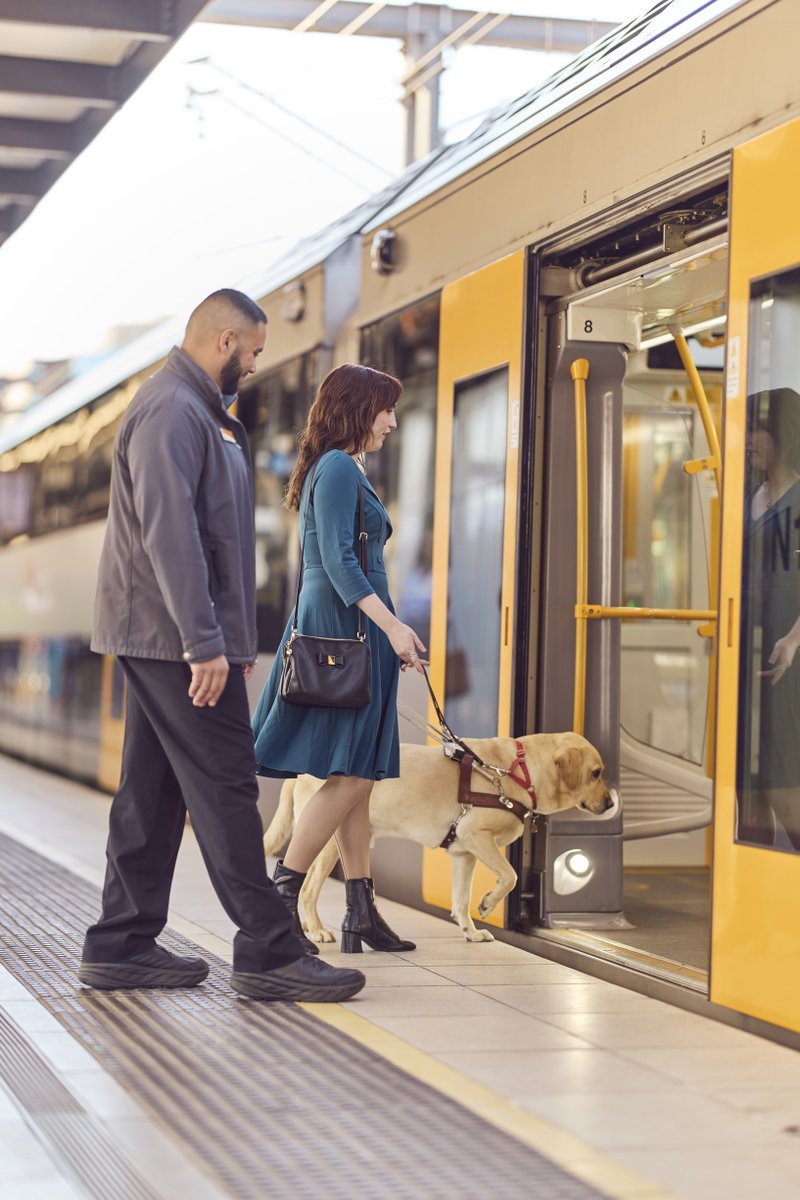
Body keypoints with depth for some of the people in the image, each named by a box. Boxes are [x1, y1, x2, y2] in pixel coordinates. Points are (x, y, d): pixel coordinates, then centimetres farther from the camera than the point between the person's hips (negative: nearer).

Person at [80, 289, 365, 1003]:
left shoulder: (199, 410, 20)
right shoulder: (171, 410, -14)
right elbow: (169, 535, -23)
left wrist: (231, 636, 21)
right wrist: (204, 642, -25)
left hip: (162, 641, 10)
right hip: (175, 637, -10)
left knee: (154, 793, 10)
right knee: (225, 787, -9)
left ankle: (121, 948, 14)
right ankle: (267, 952, -7)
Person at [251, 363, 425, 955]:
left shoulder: (346, 470, 21)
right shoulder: (338, 468, -10)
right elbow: (338, 561, -19)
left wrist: (393, 637, 24)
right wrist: (392, 624, -25)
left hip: (351, 632, 10)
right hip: (346, 629, -10)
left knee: (357, 778, 8)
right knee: (350, 775, -11)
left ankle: (362, 913, 9)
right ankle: (280, 897, -8)